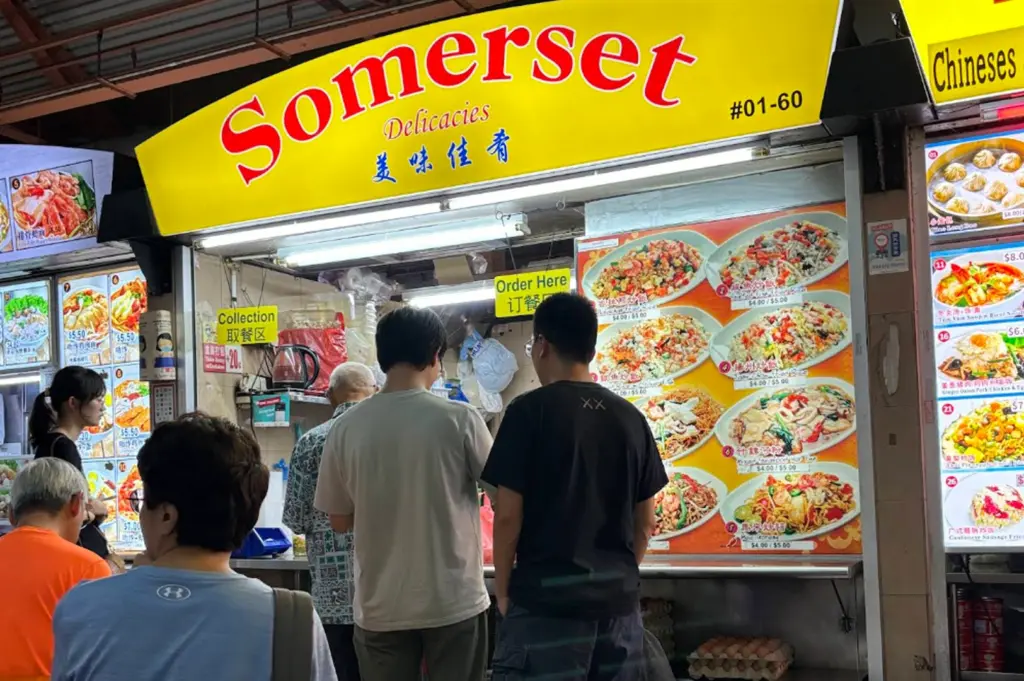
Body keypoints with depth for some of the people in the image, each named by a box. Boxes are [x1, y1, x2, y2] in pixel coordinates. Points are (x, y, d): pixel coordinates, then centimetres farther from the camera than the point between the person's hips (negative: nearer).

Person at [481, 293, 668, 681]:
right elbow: (644, 522, 10)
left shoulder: (529, 410, -9)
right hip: (618, 600, 5)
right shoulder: (631, 417, 5)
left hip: (545, 599, -5)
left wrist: (503, 589, 2)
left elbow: (508, 516, -11)